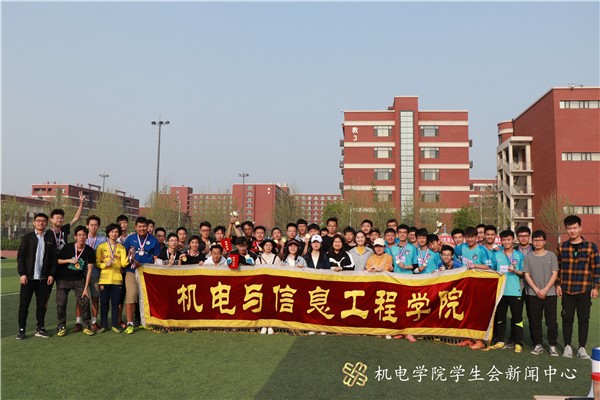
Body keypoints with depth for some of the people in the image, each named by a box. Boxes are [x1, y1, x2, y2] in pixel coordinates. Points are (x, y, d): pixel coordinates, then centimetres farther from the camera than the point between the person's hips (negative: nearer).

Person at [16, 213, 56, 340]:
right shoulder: (27, 237, 2)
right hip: (28, 277, -2)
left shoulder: (50, 239, 7)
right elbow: (20, 256, -2)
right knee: (24, 305, 3)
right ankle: (21, 329, 12)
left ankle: (40, 328, 16)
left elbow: (53, 258, 7)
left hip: (43, 278, 2)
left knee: (42, 305, 7)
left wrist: (51, 274, -1)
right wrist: (22, 274, -10)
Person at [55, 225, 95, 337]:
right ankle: (61, 326, 16)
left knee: (85, 301, -8)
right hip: (63, 279, 0)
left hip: (79, 280, 0)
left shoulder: (90, 251, -8)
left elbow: (89, 270, -6)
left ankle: (86, 325, 7)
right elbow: (57, 260, -2)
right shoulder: (67, 247, -9)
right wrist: (69, 260, -19)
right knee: (61, 303, -2)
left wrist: (86, 287, -9)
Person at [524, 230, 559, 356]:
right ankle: (538, 345, 15)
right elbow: (526, 275, 2)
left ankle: (552, 345, 11)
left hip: (549, 293, -1)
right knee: (535, 321, 5)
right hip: (533, 294, 1)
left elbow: (554, 274, -1)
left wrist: (545, 290, -10)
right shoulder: (528, 257, 6)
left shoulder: (551, 255, 3)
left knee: (552, 321, 0)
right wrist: (536, 290, -9)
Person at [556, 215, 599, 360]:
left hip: (584, 290, -1)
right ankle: (567, 346, 17)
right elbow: (558, 268, 9)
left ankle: (582, 348, 17)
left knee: (584, 319, 6)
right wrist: (558, 284, 3)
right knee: (567, 318, 6)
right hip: (567, 290, 1)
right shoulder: (562, 247, 5)